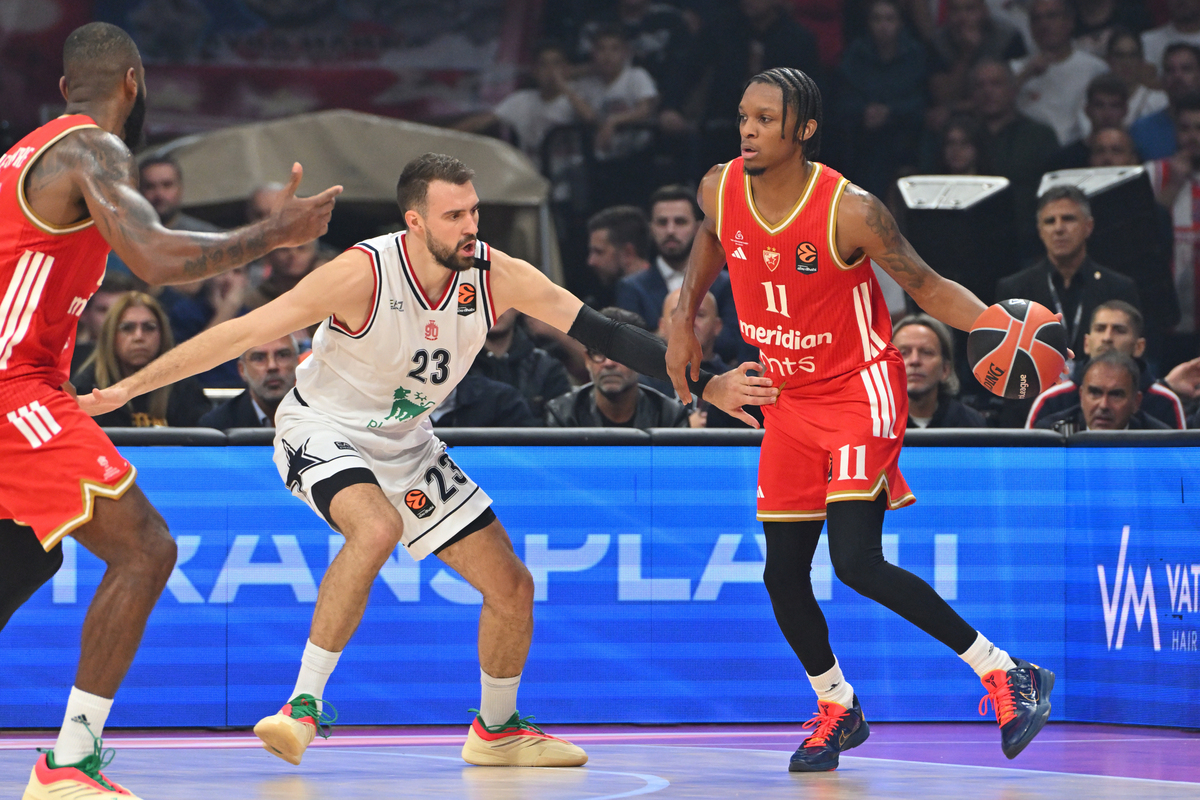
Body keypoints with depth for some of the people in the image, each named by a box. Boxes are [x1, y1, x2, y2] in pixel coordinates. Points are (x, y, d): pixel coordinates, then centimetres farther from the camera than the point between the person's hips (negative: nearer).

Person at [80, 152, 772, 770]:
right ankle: (302, 708, -28)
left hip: (406, 445, 6)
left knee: (512, 586, 3)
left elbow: (601, 333, -10)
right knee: (377, 528, -37)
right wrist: (130, 387, -27)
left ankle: (497, 730, 29)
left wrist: (706, 385, -16)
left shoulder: (498, 276, -16)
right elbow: (245, 333, -25)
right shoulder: (365, 272, -29)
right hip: (323, 431, -6)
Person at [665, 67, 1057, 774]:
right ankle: (838, 709, 30)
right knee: (783, 574, 7)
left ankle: (1005, 674, -9)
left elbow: (926, 286, -12)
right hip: (790, 398, 6)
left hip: (860, 391, -6)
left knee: (856, 561, -21)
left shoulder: (850, 211, -22)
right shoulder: (720, 191, -6)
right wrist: (684, 319, 15)